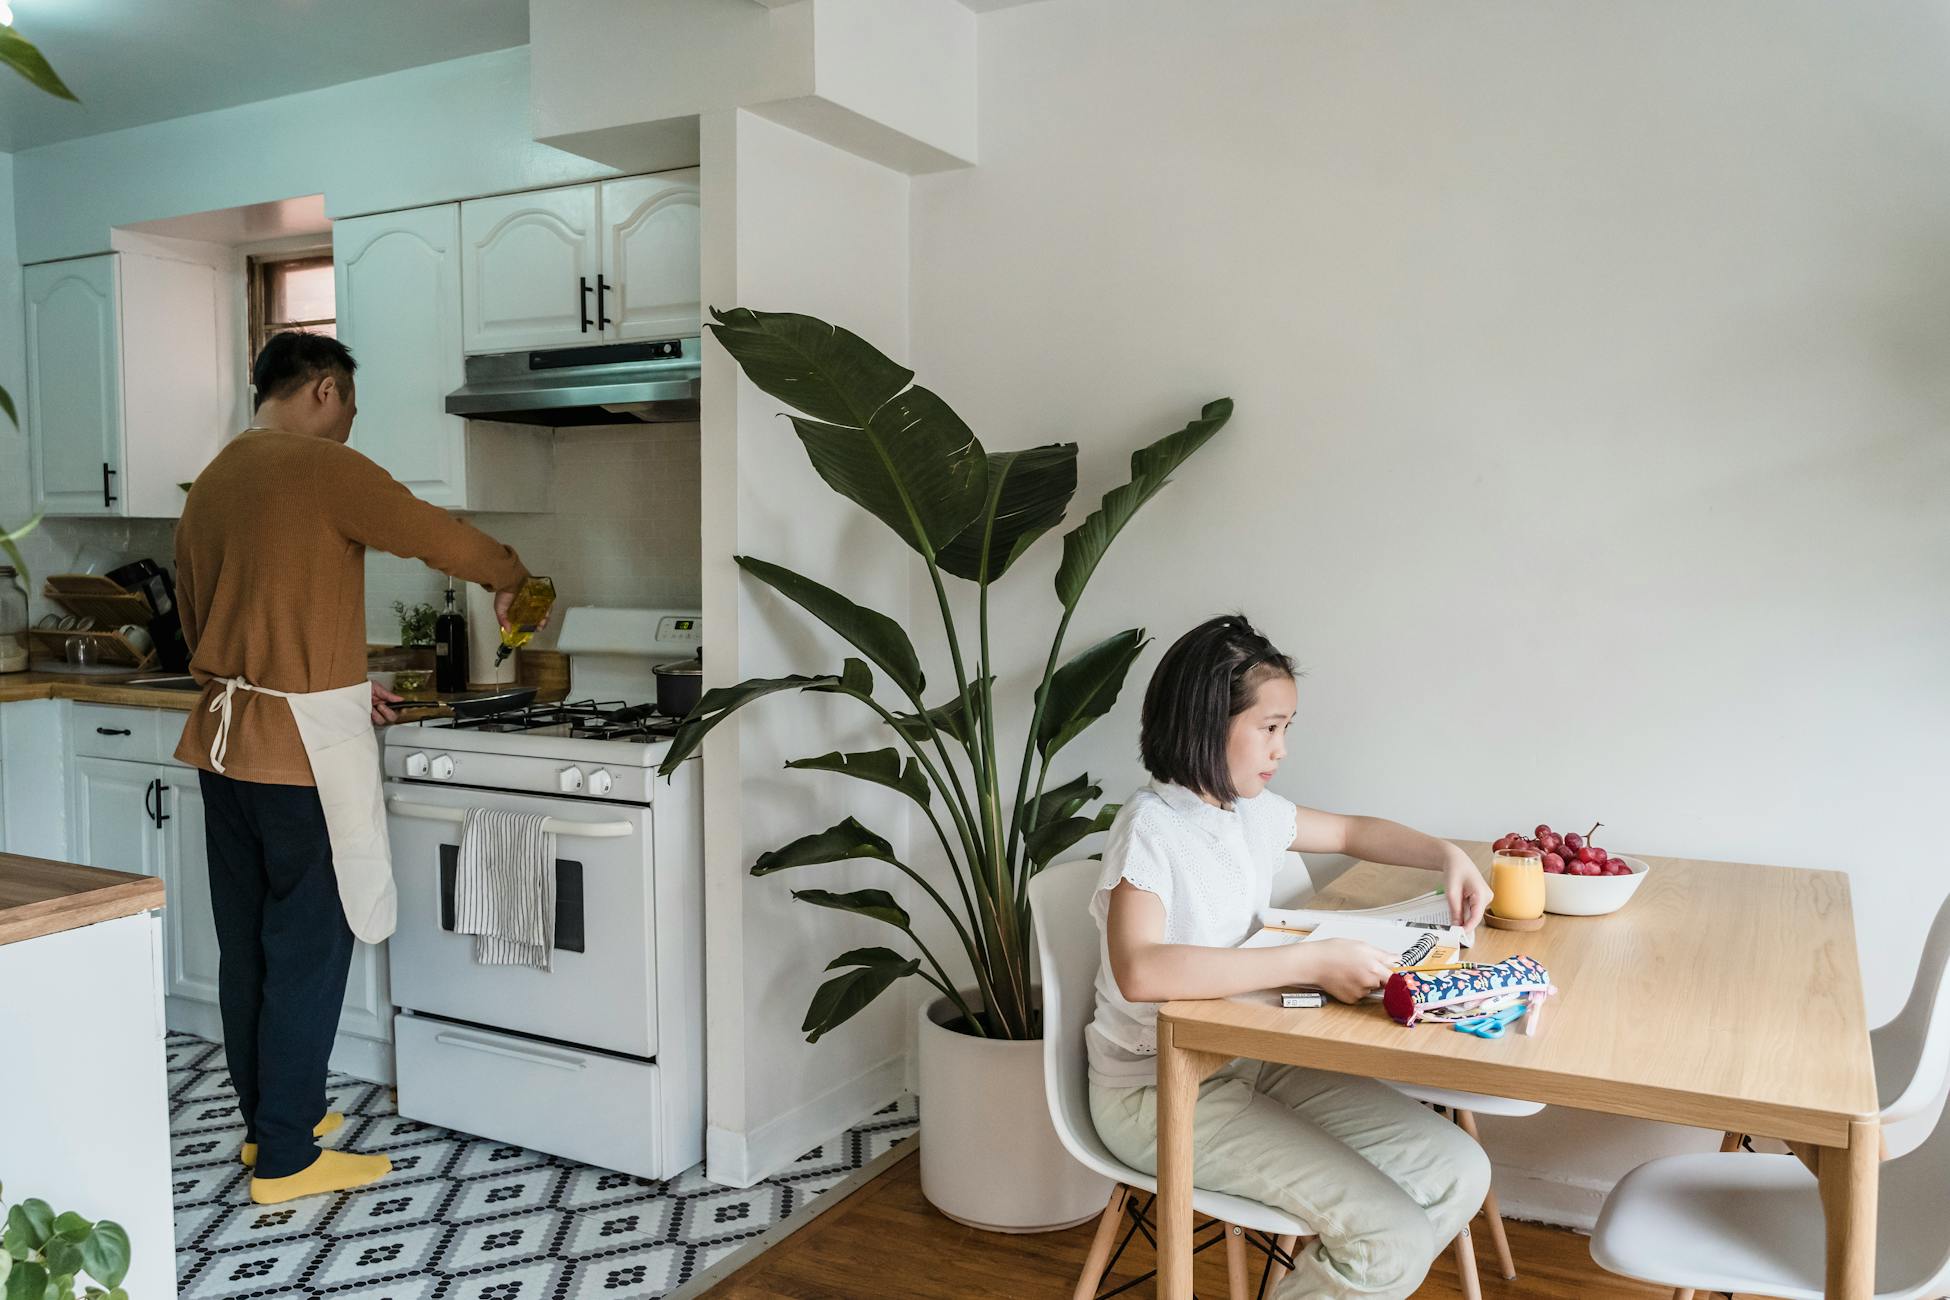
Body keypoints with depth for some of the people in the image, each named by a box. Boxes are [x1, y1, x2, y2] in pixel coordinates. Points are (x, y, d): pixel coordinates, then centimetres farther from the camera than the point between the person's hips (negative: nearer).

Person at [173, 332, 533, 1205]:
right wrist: (511, 577, 11)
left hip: (225, 740, 9)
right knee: (309, 951, 0)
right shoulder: (322, 468, -12)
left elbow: (204, 628, 19)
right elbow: (445, 540, -11)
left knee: (248, 943, 15)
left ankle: (268, 1119, 29)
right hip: (304, 749, -8)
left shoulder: (209, 486, 13)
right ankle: (287, 1160, 8)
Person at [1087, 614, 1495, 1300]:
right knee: (1391, 1242, -19)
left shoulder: (1253, 810, 5)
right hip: (1161, 1091, -8)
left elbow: (1352, 832, 25)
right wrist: (1314, 963, -36)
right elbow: (1140, 971, -37)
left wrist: (1447, 855, 7)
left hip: (1254, 1062, 8)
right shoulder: (1151, 825, -20)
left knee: (1460, 1172, 0)